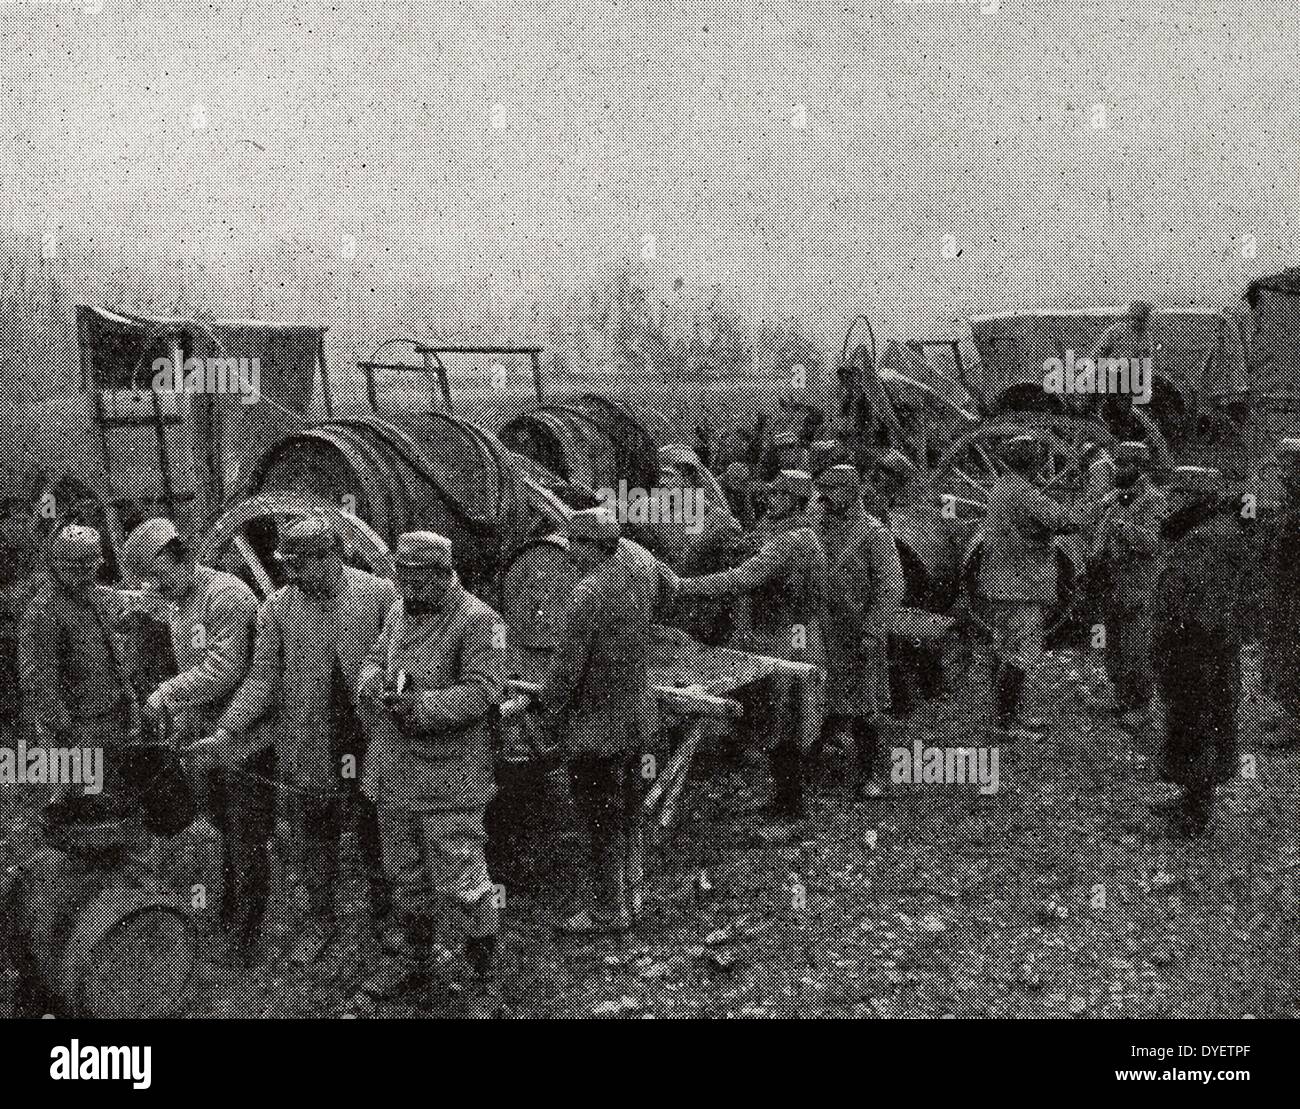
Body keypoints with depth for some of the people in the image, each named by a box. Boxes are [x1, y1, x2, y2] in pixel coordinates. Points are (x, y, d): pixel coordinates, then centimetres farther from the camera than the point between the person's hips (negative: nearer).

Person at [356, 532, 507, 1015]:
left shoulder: (478, 622, -14)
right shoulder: (398, 612, 10)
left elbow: (483, 690, -19)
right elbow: (374, 661, 16)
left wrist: (423, 707, -28)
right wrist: (374, 683, -8)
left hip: (449, 778, -7)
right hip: (393, 772, 7)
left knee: (460, 880, -4)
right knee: (405, 875, 20)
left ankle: (485, 984, 11)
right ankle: (414, 964, 40)